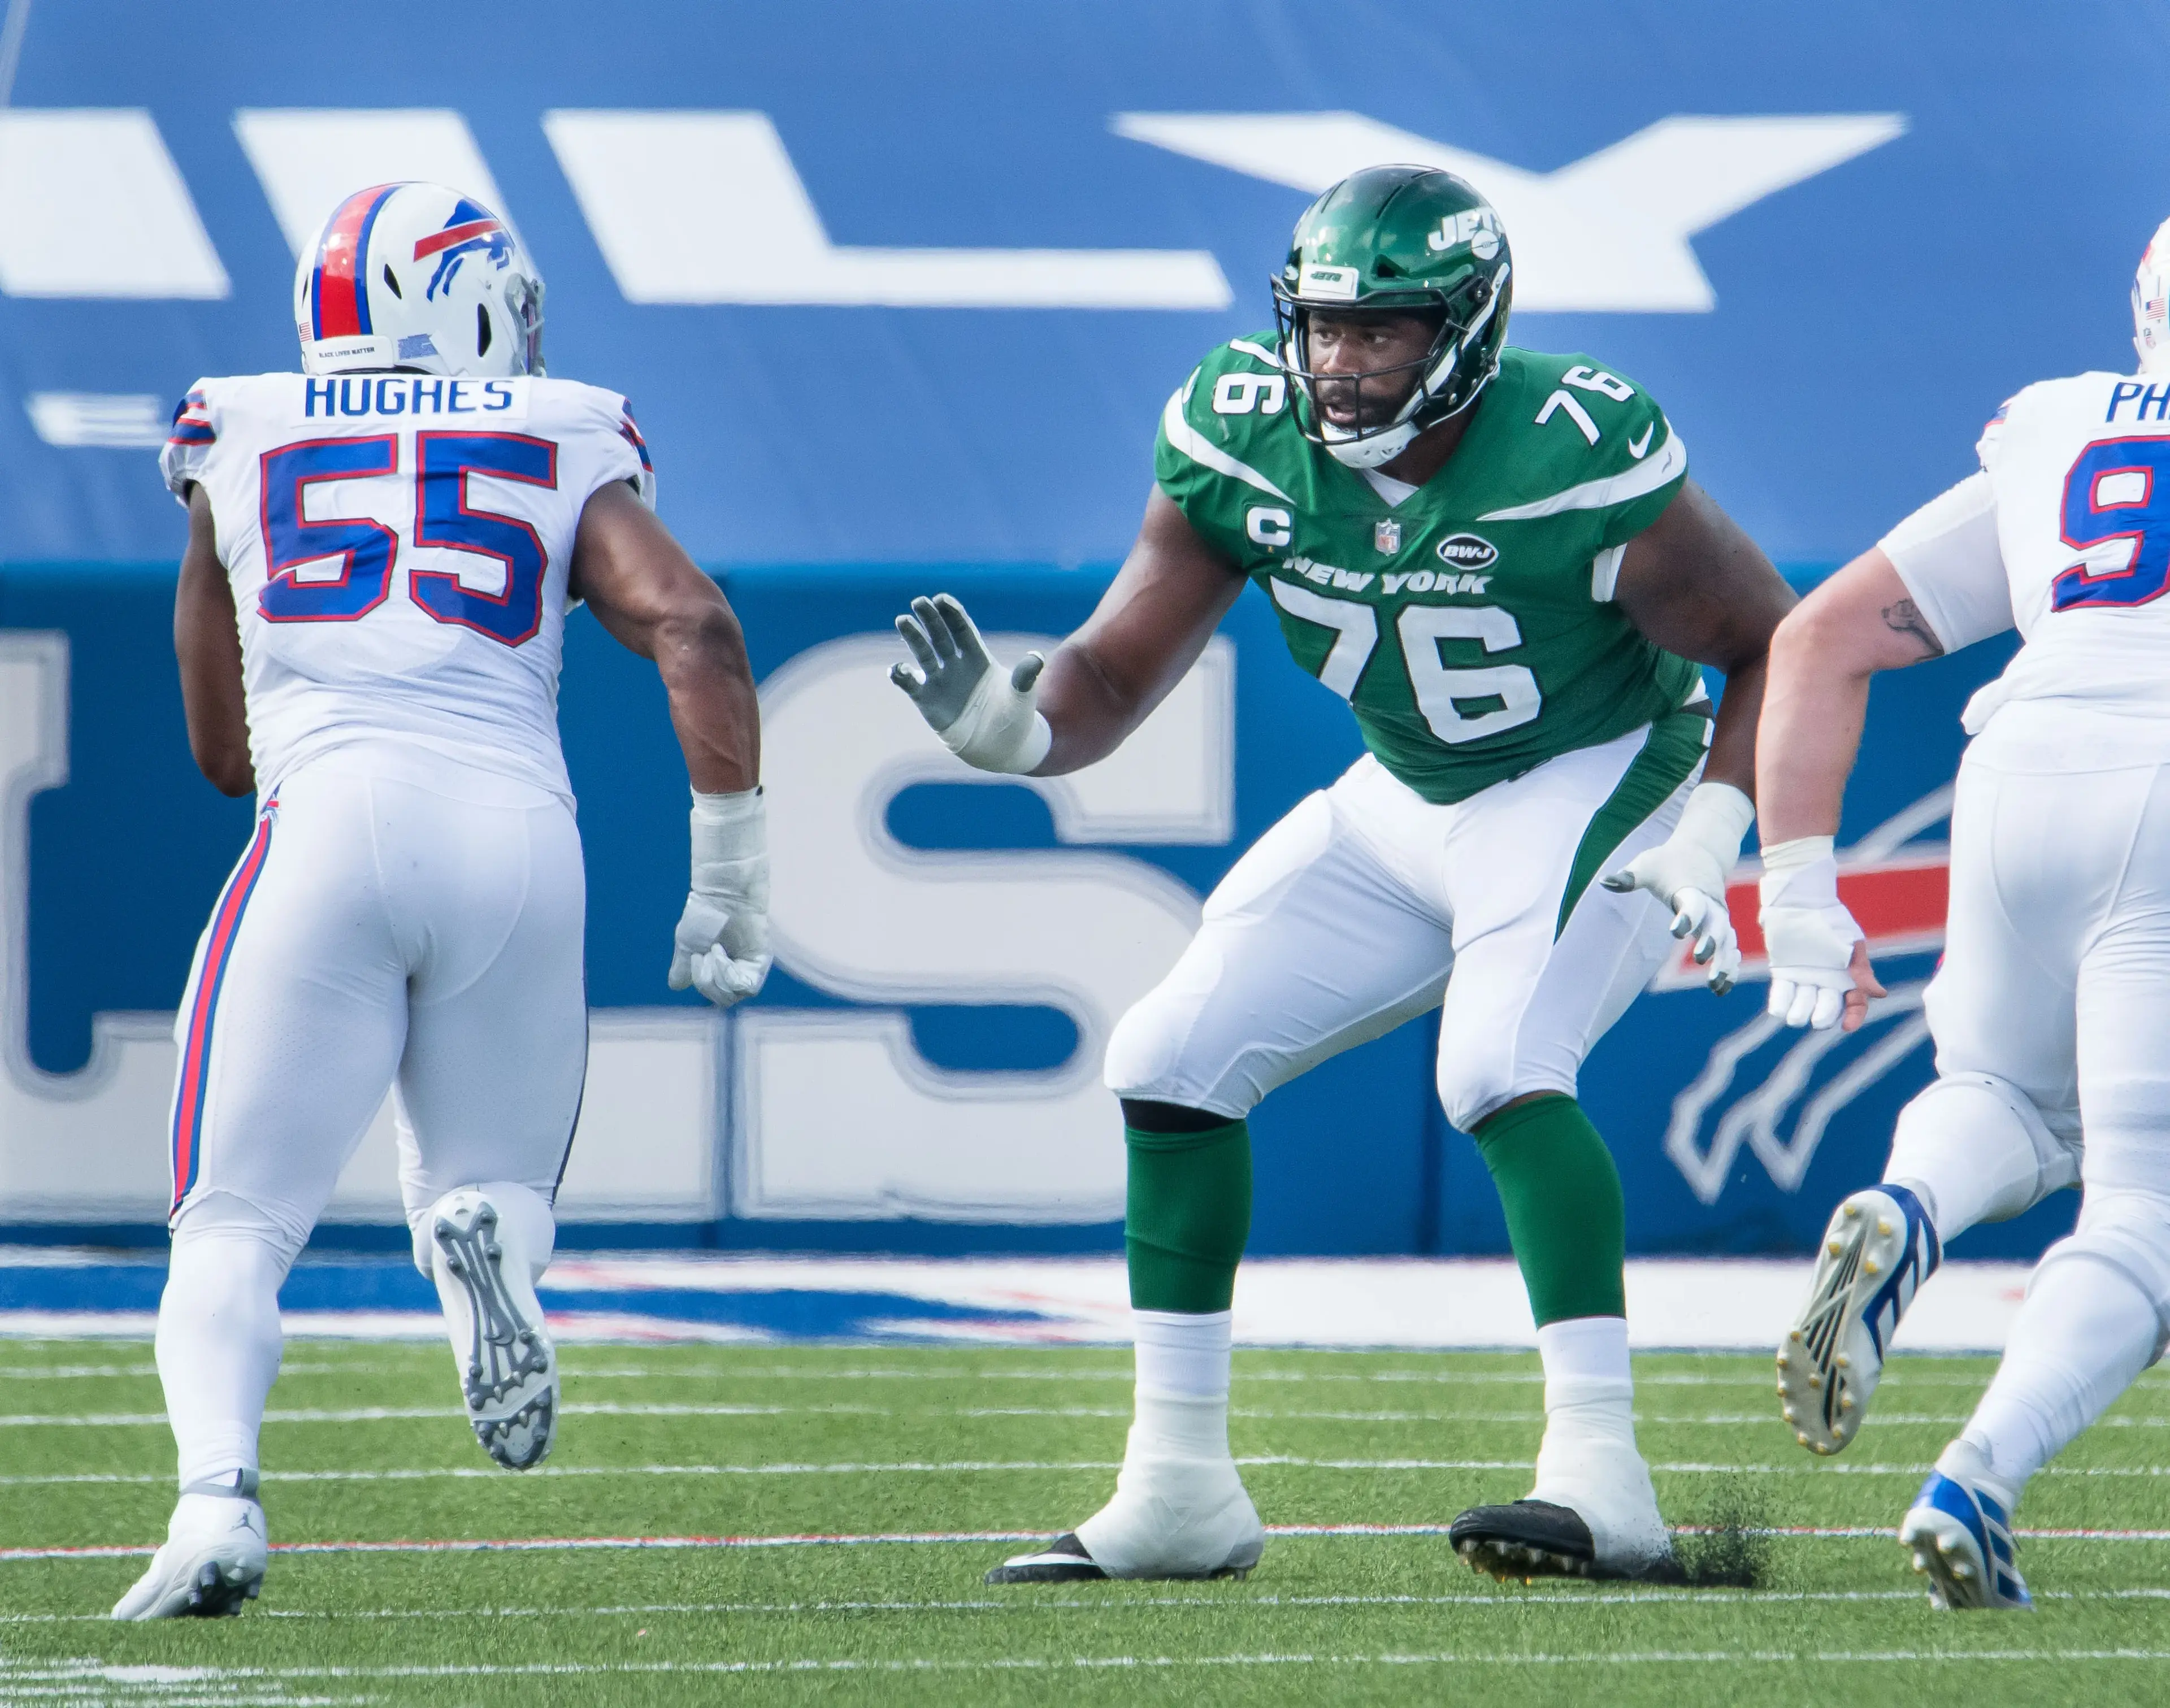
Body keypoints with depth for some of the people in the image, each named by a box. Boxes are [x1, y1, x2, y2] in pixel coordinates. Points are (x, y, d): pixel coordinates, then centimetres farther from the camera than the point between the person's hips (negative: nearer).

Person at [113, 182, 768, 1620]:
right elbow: (696, 628, 1)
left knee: (236, 1222, 4)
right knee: (491, 1183, 20)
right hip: (517, 826, 1)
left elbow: (222, 747, 29)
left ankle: (219, 1491, -26)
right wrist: (733, 879, 5)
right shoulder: (563, 451, 18)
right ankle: (484, 1237, -19)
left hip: (331, 819, -1)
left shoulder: (243, 444, 21)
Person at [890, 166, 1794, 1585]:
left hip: (1596, 788, -7)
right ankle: (1180, 1487, 11)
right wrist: (1017, 725, -31)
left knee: (1501, 1068, -31)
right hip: (1407, 808, 7)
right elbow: (1117, 672, -8)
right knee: (1174, 1063, 1)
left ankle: (1601, 1477, -31)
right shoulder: (1247, 443, -14)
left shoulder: (1574, 464, -28)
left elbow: (1776, 648, -16)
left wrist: (1710, 842, -29)